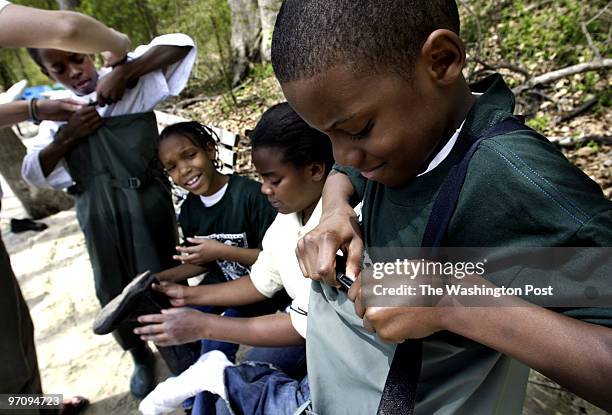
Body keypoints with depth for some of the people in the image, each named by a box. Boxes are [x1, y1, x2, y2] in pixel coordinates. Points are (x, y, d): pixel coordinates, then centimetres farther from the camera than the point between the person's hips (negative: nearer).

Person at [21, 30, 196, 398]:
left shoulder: (130, 83, 0)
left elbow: (181, 45, -9)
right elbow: (34, 174, 8)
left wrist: (124, 71, -17)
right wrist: (68, 137, -8)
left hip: (146, 205, -4)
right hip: (98, 215, 5)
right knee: (114, 292, 15)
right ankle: (141, 357, 43)